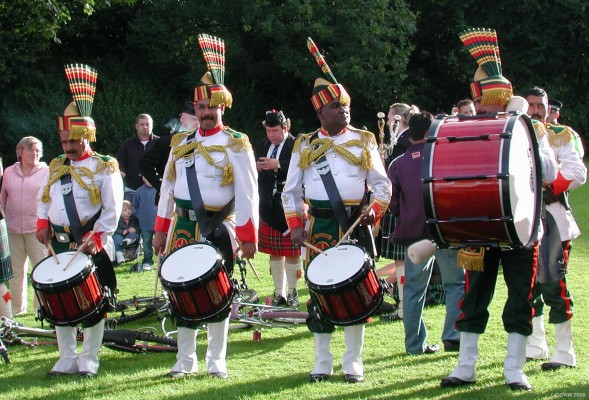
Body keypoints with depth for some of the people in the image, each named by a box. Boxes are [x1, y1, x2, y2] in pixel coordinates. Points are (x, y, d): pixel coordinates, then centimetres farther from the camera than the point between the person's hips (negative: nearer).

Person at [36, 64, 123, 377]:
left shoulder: (104, 167, -4)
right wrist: (43, 224, 4)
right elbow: (44, 199, 22)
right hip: (59, 246, 5)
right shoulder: (56, 166, 14)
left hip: (91, 247, -5)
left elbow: (112, 209, -10)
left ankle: (89, 361, 9)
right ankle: (67, 360, 17)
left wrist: (96, 238, -20)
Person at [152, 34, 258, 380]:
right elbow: (168, 189, 15)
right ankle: (186, 360, 16)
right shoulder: (181, 143, 11)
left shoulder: (235, 145, -4)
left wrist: (248, 237, -12)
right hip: (183, 228, 4)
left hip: (218, 228, -4)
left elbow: (248, 194, -8)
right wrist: (162, 231, 12)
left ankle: (217, 361, 13)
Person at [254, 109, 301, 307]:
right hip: (269, 207, 5)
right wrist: (256, 168, -10)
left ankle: (292, 291, 13)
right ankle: (279, 292, 18)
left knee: (292, 252, 2)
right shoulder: (261, 146, 11)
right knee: (274, 252, 10)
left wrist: (278, 165, -28)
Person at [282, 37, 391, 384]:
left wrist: (374, 211, -12)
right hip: (319, 226, 1)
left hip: (356, 225, 0)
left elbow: (382, 184, 6)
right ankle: (322, 362, 12)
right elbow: (292, 191, 11)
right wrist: (295, 225, -3)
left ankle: (353, 362, 10)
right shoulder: (305, 146, 9)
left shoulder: (364, 141, 7)